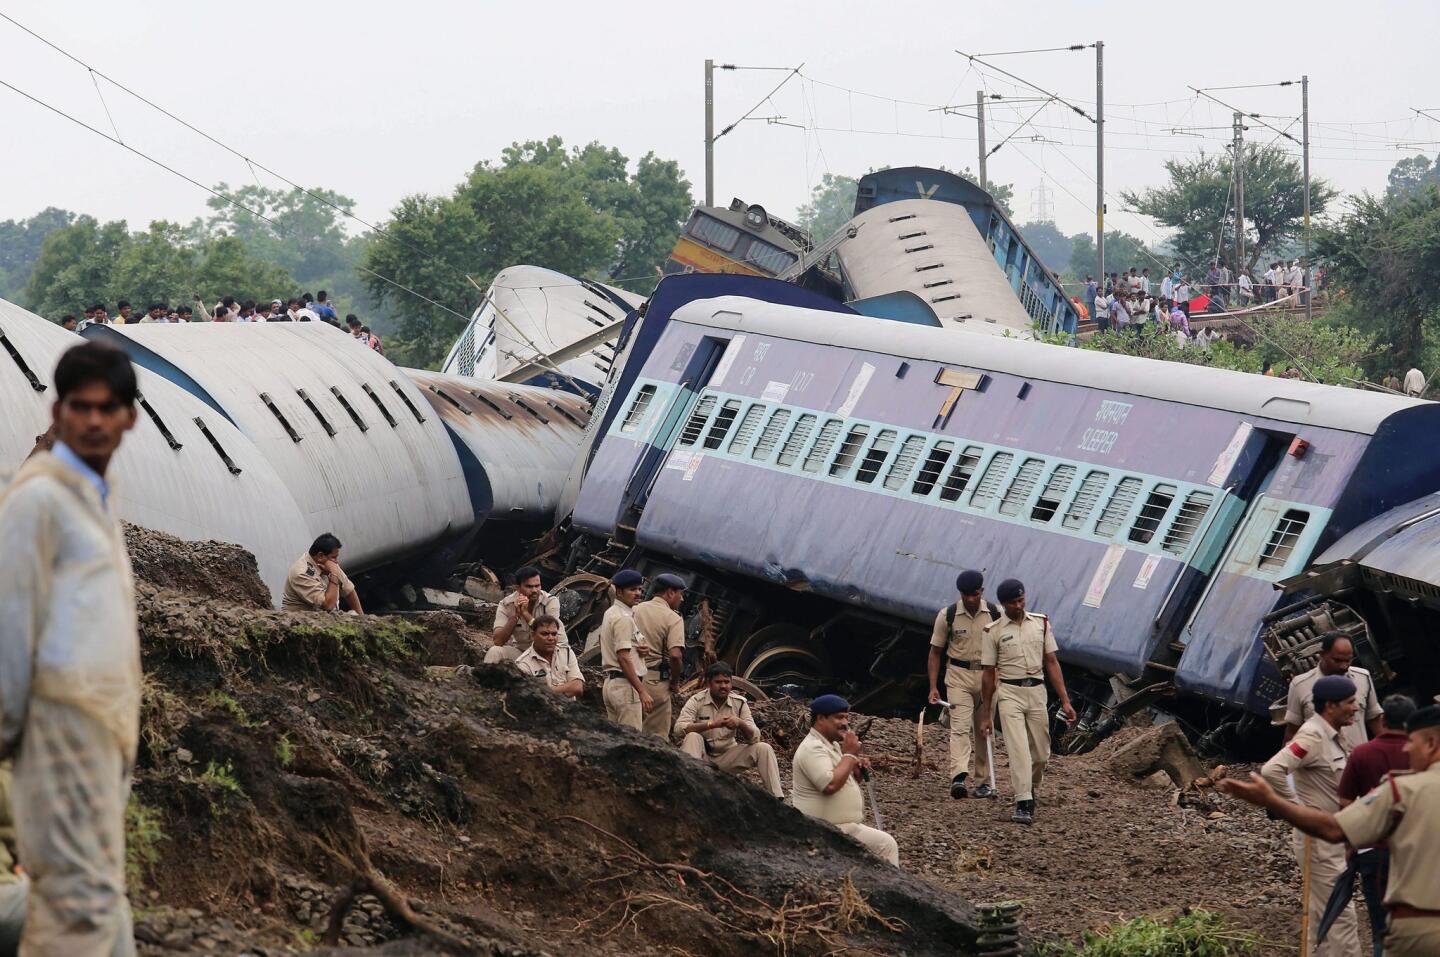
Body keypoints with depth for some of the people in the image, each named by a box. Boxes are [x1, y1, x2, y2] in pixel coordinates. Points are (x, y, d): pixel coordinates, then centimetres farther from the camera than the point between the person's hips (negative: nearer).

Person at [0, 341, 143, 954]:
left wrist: (125, 721, 10)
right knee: (85, 899, -12)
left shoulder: (95, 496, 18)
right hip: (67, 718, -9)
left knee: (87, 890, 10)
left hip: (105, 721, 9)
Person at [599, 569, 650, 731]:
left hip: (609, 682, 10)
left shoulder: (610, 613, 18)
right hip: (625, 684, -10)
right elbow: (623, 658, -21)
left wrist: (638, 648, 5)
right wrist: (642, 691, -22)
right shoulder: (624, 618, -13)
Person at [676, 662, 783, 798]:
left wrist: (741, 724, -31)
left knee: (763, 749, -15)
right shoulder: (697, 701, -11)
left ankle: (776, 798, -19)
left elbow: (754, 738, -8)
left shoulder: (740, 703, -2)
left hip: (727, 757, 3)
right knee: (692, 737, -33)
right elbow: (679, 727, -28)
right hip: (703, 755, -3)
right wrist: (711, 724, -38)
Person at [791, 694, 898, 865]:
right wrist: (850, 754, -20)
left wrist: (856, 769, 3)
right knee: (886, 845, -13)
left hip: (842, 824, 11)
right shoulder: (813, 748, -18)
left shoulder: (832, 745, 15)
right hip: (829, 830, -11)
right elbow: (830, 785, -30)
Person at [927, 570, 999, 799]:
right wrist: (933, 687, -5)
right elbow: (935, 652, 1)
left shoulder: (995, 614, -1)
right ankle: (958, 778, -30)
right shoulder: (947, 615, -5)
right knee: (960, 727, -16)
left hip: (988, 676, 2)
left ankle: (984, 781, 18)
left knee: (984, 731, 9)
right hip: (958, 677, -2)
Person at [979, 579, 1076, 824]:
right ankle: (1023, 804, -18)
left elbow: (1052, 663, 7)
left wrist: (1065, 701, 1)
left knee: (1041, 753, 7)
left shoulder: (1041, 624, 8)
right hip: (1009, 693, -3)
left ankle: (1030, 792, 31)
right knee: (1018, 749, -15)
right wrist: (985, 715, 5)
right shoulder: (993, 632, 1)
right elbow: (989, 674, 4)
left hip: (1037, 692, 3)